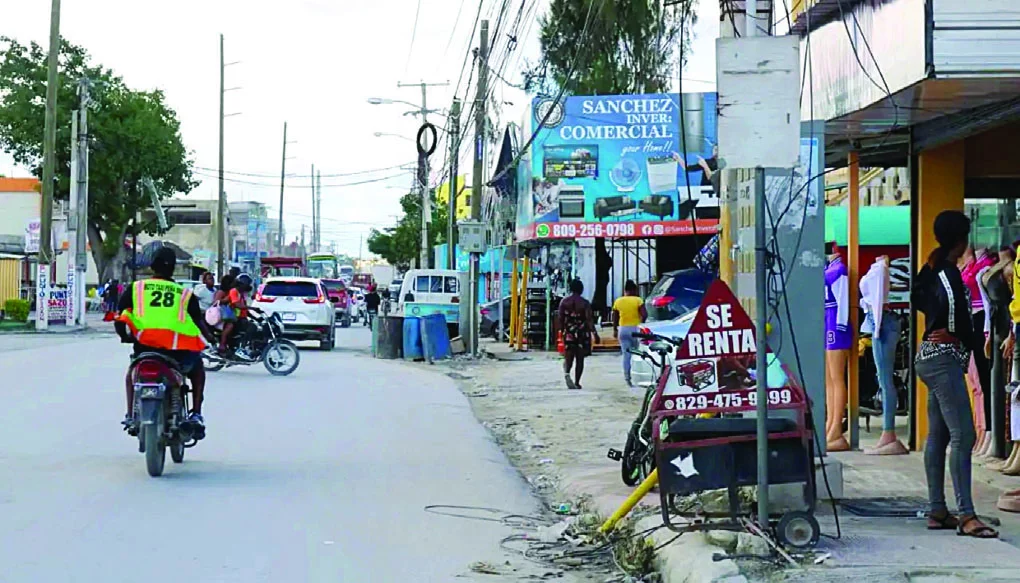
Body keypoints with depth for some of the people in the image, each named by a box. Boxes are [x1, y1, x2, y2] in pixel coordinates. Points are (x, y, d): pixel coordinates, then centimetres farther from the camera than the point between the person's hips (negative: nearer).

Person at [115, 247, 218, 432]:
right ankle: (196, 414, 19)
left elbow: (120, 319, 7)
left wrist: (125, 337, 26)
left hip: (145, 347, 1)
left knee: (132, 372, 36)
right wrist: (211, 338, 27)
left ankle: (131, 416, 24)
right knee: (197, 369, 32)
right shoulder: (185, 294, 9)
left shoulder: (135, 288, 10)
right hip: (178, 353, -1)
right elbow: (199, 321, 8)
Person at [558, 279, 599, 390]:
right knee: (580, 359, 8)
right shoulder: (585, 303, -6)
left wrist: (562, 330, 14)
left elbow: (560, 318, 0)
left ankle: (567, 373, -25)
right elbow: (589, 319, -12)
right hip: (582, 333, -1)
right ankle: (577, 382, 8)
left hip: (568, 333, 1)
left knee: (569, 356, 6)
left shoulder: (564, 302, 0)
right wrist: (595, 333, -10)